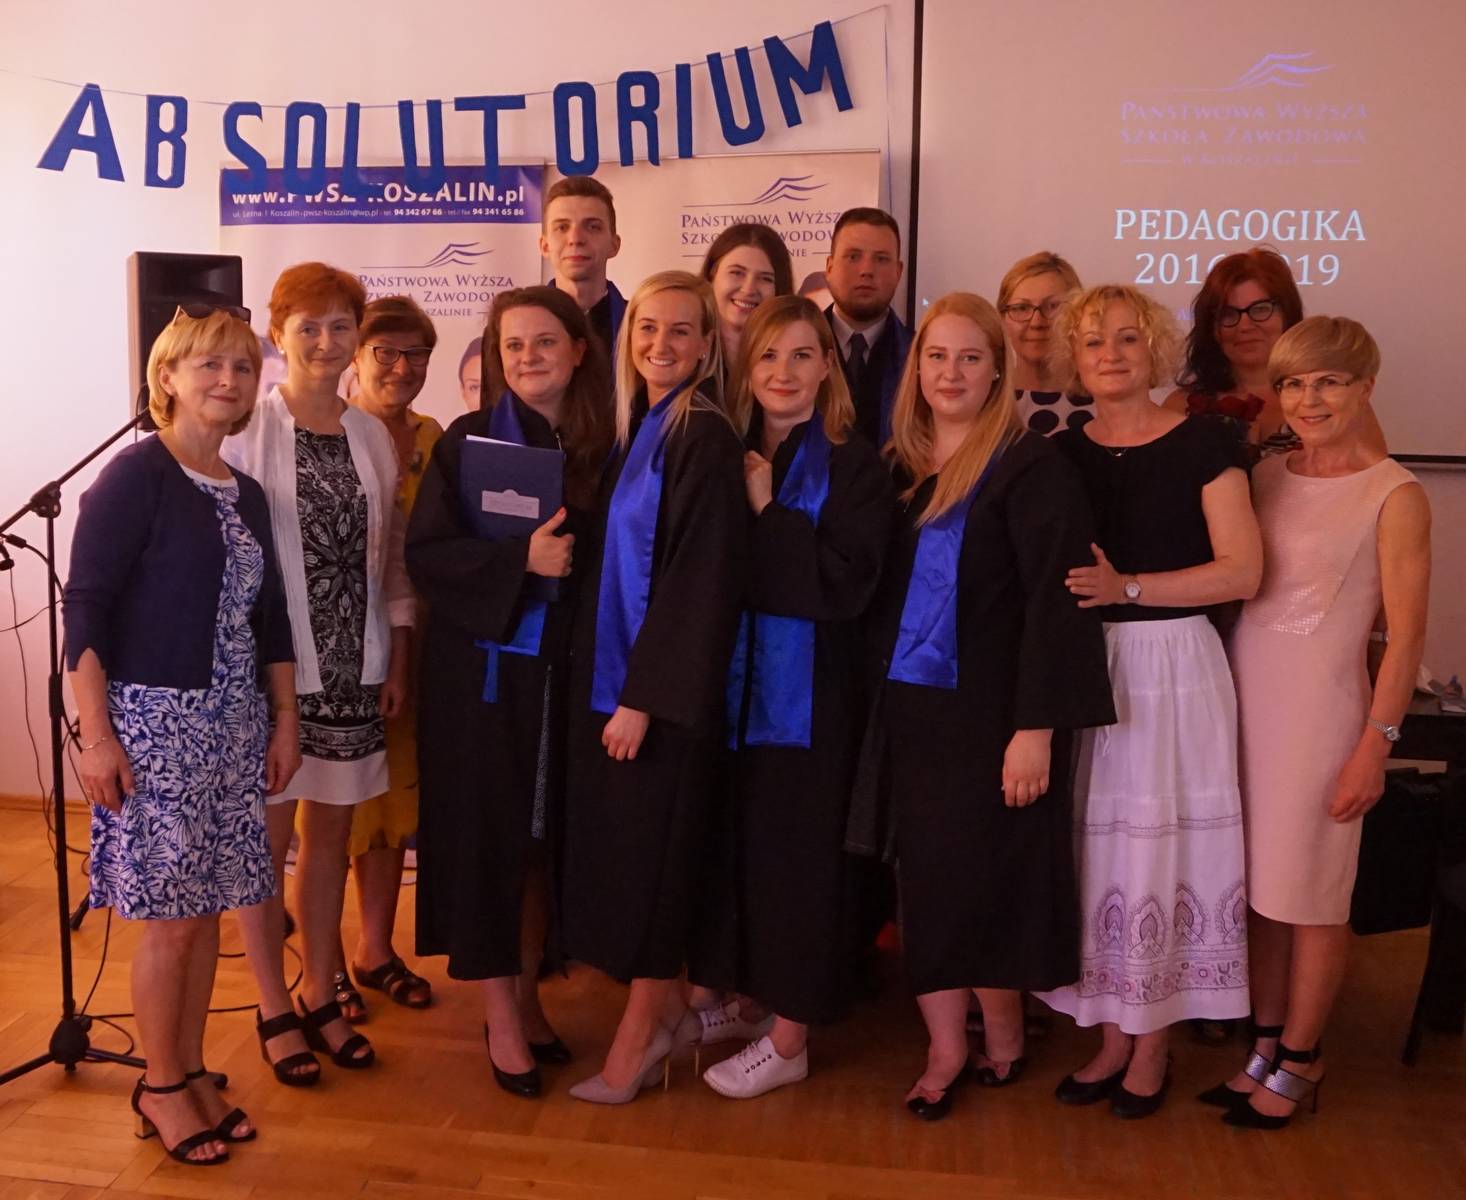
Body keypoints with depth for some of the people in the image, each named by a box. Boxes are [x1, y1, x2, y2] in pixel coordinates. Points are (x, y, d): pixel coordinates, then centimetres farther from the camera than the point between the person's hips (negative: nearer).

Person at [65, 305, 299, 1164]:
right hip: (153, 721, -6)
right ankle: (160, 1087, 21)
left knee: (207, 906, 12)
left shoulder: (248, 494, 11)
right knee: (170, 915, 2)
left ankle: (193, 1070, 28)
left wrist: (285, 721, 12)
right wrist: (96, 734, -17)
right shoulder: (137, 474, -9)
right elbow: (86, 608, -13)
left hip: (232, 724, 6)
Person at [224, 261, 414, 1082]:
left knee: (331, 830, 13)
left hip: (353, 667, 4)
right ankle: (274, 1009, 22)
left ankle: (321, 996, 28)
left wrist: (398, 658, 7)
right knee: (269, 835, 7)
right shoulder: (248, 429, -7)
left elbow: (391, 557, 10)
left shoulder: (372, 435, 7)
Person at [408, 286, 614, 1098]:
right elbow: (425, 553, -11)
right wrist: (519, 560, -21)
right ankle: (499, 1013, 16)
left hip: (562, 670, 3)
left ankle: (526, 994, 28)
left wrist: (570, 561, -8)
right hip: (481, 668, -3)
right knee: (485, 832, 2)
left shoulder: (600, 448, 5)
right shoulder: (469, 441, -4)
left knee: (543, 833, 11)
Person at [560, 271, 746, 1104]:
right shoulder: (636, 429, 11)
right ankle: (663, 1004, 30)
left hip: (667, 686, -8)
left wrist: (643, 696, -19)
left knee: (651, 852, 1)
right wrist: (614, 685, 10)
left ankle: (640, 1036, 16)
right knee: (623, 846, 14)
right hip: (617, 671, 8)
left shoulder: (705, 437, -13)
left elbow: (699, 579, -18)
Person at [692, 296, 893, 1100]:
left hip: (808, 693, -5)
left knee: (794, 855, 3)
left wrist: (765, 512, -14)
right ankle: (735, 996, 32)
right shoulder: (728, 458, 8)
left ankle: (788, 1040, 17)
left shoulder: (853, 467, -5)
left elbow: (847, 580, -18)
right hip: (732, 681, 5)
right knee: (732, 844, 13)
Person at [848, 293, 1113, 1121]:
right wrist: (878, 693, 6)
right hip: (909, 707, 6)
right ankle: (946, 1047, 22)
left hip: (990, 711, -5)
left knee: (983, 878, 3)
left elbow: (1055, 603, -14)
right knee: (927, 877, 9)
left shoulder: (1033, 467, -9)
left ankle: (1002, 1032, 27)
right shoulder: (900, 465, 10)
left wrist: (1035, 727, -18)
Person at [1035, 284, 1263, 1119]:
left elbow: (1243, 572, -10)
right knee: (1097, 853, 6)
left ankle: (1154, 1046, 19)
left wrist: (1127, 587, -16)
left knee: (1165, 851, 2)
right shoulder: (1061, 454, 8)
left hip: (1175, 667, -3)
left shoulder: (1201, 442, -2)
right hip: (1084, 668, 3)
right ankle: (1113, 1036, 22)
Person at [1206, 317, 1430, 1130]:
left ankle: (1300, 1062, 21)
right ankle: (1265, 1046, 26)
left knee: (1311, 892, 5)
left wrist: (1376, 742, -12)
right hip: (1244, 694, 5)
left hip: (1320, 706, -5)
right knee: (1258, 884, 12)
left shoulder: (1393, 494, -6)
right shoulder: (1265, 477, 9)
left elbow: (1406, 632, -9)